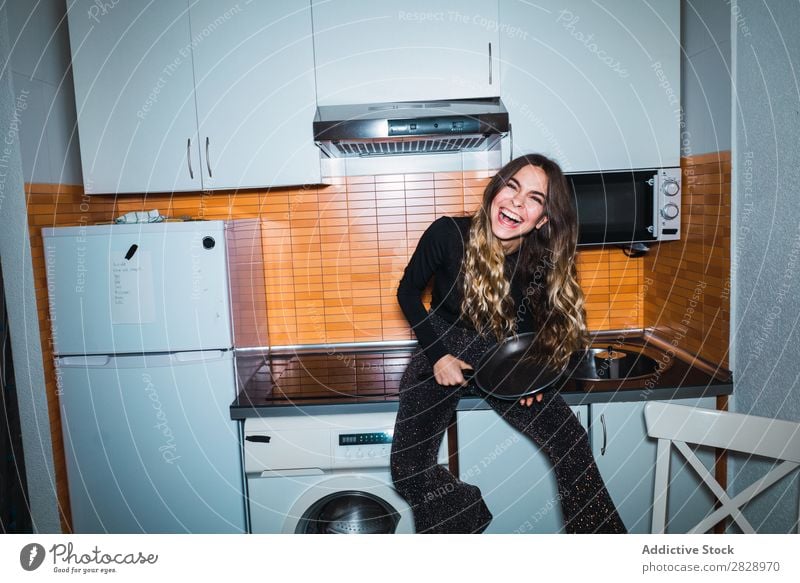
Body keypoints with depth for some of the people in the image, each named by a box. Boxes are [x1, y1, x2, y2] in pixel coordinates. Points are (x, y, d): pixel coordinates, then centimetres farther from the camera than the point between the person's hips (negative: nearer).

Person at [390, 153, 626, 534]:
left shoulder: (542, 260, -13)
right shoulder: (449, 234, -22)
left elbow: (531, 321, 6)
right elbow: (408, 292, -8)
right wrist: (438, 356, -14)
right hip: (442, 352, -1)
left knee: (571, 442, -14)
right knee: (408, 471, -10)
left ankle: (602, 534, 11)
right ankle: (471, 516, 19)